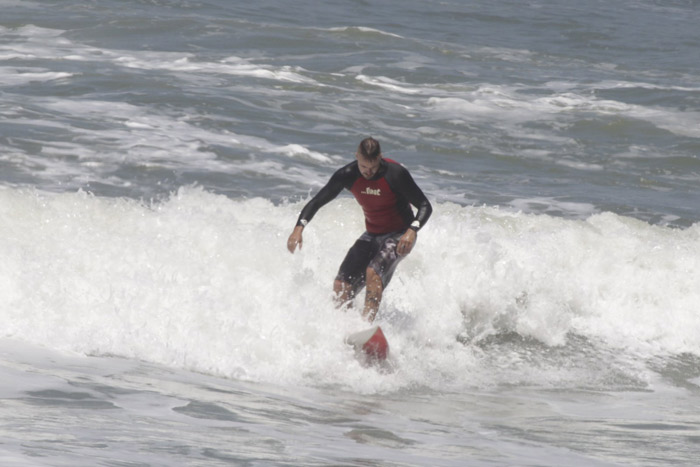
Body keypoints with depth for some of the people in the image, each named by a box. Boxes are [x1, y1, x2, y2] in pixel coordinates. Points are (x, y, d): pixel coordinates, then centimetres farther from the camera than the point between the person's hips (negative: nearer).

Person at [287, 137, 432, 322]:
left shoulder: (395, 173, -21)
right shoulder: (348, 175, -10)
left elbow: (425, 206, -16)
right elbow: (317, 201, -2)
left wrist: (413, 230, -35)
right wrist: (299, 227, -17)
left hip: (399, 236, -5)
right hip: (371, 236, 5)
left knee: (373, 272, -33)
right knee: (341, 287, -8)